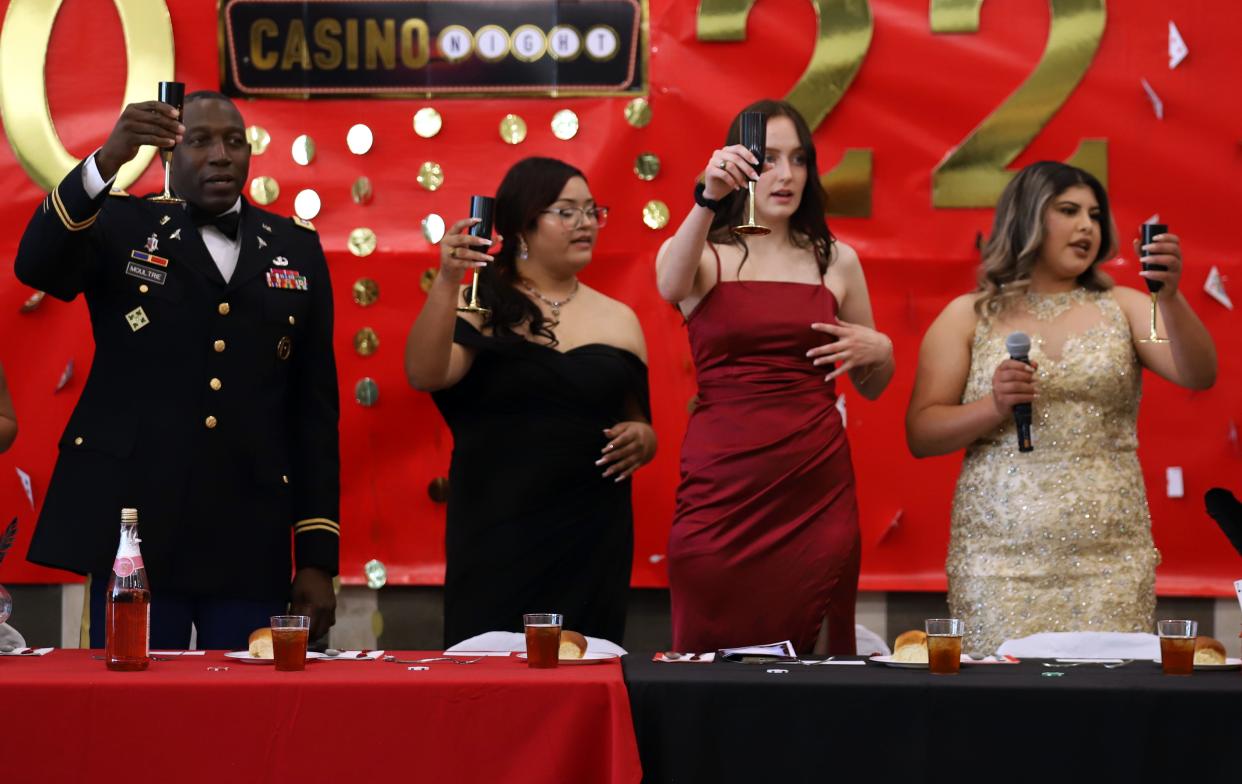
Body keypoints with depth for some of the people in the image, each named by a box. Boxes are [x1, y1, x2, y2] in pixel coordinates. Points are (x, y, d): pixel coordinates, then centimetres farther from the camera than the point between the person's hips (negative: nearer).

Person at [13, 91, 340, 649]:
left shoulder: (296, 248, 12)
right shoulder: (122, 227, 6)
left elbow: (315, 407, 10)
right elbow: (35, 265, -16)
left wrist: (318, 556, 5)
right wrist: (107, 161, -31)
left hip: (249, 546, 2)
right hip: (134, 529, -2)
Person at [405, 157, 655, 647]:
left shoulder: (618, 320, 12)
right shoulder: (479, 308, 1)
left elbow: (642, 426, 18)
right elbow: (424, 375, -17)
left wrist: (641, 439, -4)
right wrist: (447, 281, -27)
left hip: (592, 538, 3)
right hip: (495, 534, -3)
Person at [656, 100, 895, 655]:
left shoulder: (836, 261, 13)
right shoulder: (700, 254, 5)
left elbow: (871, 388, 22)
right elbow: (670, 287, -22)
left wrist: (879, 351, -1)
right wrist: (707, 199, -36)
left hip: (816, 485, 2)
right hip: (721, 482, -2)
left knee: (815, 655, 2)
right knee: (714, 656, -4)